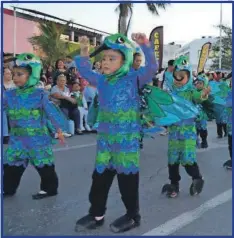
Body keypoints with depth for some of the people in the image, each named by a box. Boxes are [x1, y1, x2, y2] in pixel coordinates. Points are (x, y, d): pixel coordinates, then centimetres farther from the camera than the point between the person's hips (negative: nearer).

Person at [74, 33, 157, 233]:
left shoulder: (133, 79, -7)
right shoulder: (102, 80, 9)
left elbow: (151, 67, -19)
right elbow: (85, 72, 24)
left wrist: (145, 45, -27)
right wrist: (84, 52, 14)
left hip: (127, 139, -6)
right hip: (105, 138, 6)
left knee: (127, 177, 5)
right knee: (100, 177, 12)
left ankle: (133, 216, 22)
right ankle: (96, 214, 27)